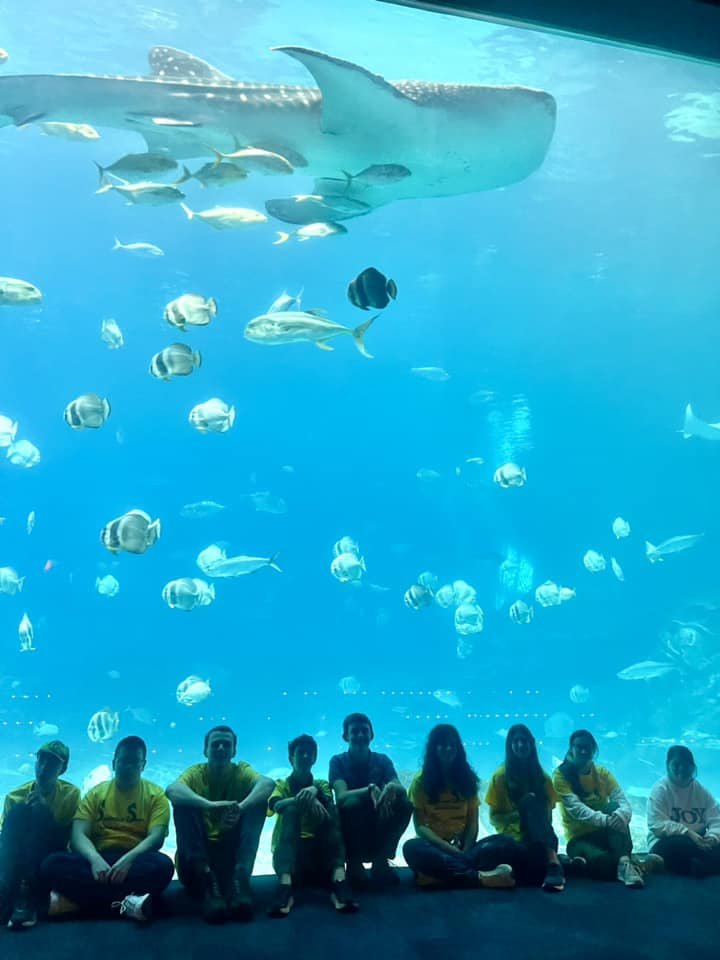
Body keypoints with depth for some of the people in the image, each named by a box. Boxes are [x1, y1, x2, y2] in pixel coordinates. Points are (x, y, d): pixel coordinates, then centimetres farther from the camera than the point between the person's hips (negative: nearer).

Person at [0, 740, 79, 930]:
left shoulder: (70, 794, -1)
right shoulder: (15, 796, 4)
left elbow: (63, 841, -8)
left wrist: (46, 810, -21)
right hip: (20, 860, 2)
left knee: (39, 813, -25)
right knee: (17, 811, -21)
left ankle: (27, 895, -36)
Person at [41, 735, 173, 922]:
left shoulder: (156, 795, 4)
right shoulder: (95, 793, 10)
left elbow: (156, 837, -9)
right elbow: (78, 835, -4)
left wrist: (128, 859, -29)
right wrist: (95, 859, -26)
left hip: (135, 860, -1)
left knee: (163, 865, -35)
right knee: (52, 864, -26)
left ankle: (77, 897, -27)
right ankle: (124, 902, -31)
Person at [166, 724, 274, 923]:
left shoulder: (241, 771, 0)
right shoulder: (195, 773, -2)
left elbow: (268, 783, -25)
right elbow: (171, 790, -29)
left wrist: (240, 807, -45)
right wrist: (211, 805, -46)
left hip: (231, 855, 1)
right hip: (196, 858, 0)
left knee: (258, 800, -19)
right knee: (182, 804, -23)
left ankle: (239, 877, -31)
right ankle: (206, 881, -33)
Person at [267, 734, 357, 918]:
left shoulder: (322, 784, 16)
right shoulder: (281, 785, 12)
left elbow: (329, 812, -9)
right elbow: (275, 805, -15)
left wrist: (315, 791, -32)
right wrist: (305, 799, -34)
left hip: (318, 852, 1)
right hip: (289, 854, -1)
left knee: (331, 811, -23)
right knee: (291, 809, -27)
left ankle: (338, 878, -43)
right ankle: (285, 883, -47)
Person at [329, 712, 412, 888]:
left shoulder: (382, 760, 2)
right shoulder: (338, 761, -6)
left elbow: (402, 790, -14)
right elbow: (341, 796, -24)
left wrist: (392, 787, -38)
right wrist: (371, 789, -41)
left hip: (377, 830, 3)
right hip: (350, 833, -3)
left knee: (404, 804, -21)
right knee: (352, 803, -32)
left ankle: (380, 861, -7)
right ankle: (354, 864, -10)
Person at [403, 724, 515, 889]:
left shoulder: (467, 779, 11)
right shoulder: (421, 781, 3)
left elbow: (472, 822, 3)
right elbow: (420, 826, -4)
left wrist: (465, 851, -16)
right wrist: (448, 848, -20)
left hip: (462, 846, 3)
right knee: (412, 847, -37)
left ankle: (447, 873, -44)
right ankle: (479, 877, -47)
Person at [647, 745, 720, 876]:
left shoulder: (702, 791, 9)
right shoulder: (660, 789, -6)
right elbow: (657, 825, -16)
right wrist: (687, 833, -25)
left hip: (699, 843, 5)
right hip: (666, 844, -4)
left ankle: (694, 865, -35)